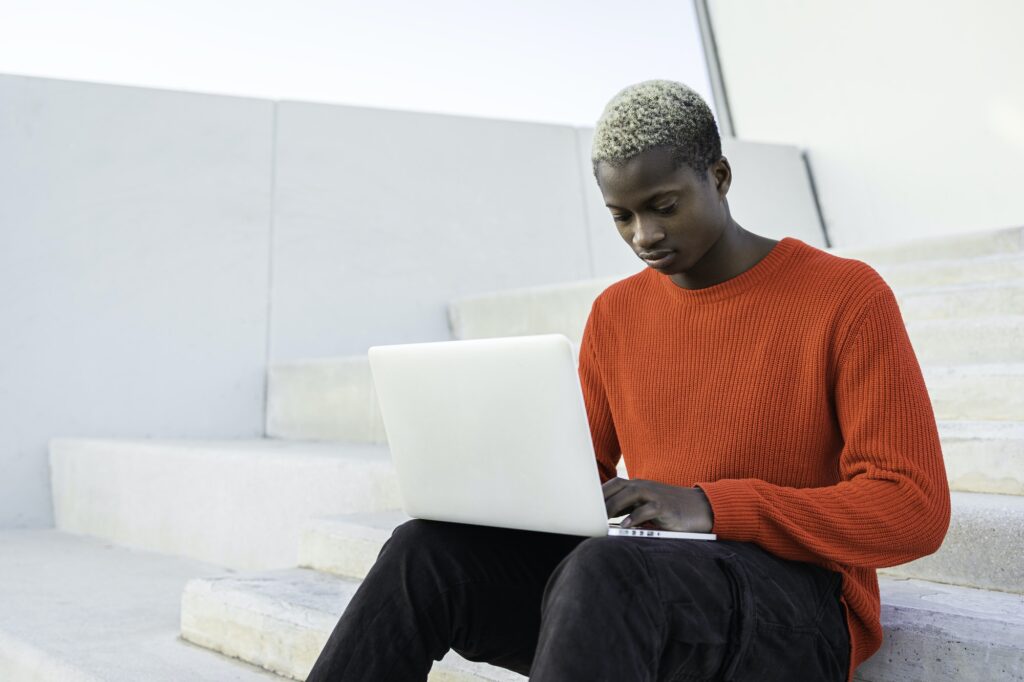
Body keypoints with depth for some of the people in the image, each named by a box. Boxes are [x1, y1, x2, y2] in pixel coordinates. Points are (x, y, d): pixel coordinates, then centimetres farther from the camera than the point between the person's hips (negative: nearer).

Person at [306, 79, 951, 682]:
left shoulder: (849, 298, -6)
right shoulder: (617, 313, 12)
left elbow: (916, 509, -12)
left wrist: (710, 505, -23)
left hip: (791, 604, -5)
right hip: (634, 574, 5)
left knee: (601, 573, -38)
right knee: (427, 552, -18)